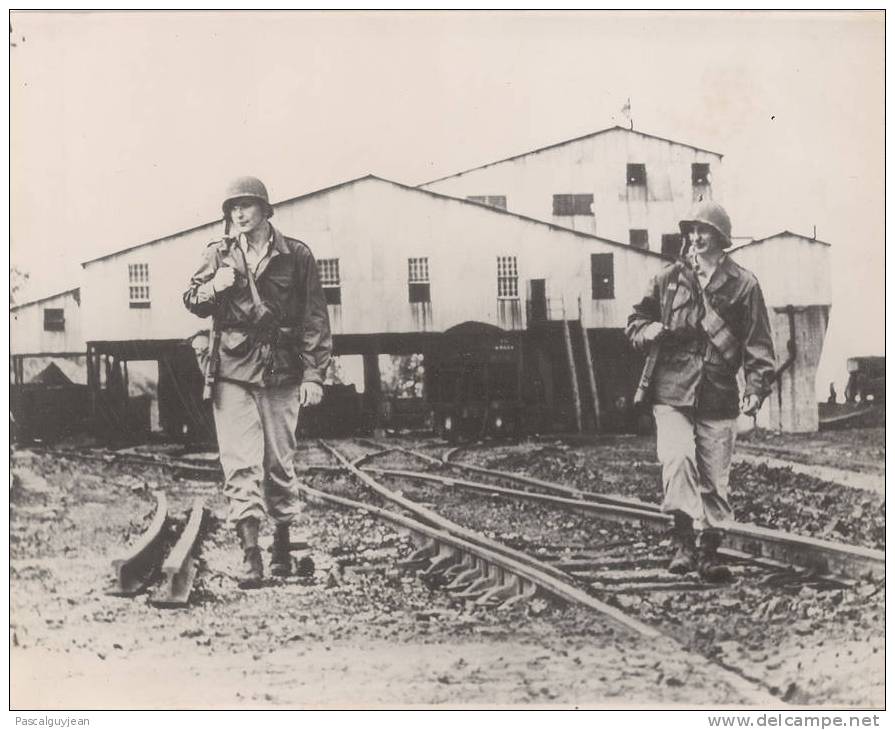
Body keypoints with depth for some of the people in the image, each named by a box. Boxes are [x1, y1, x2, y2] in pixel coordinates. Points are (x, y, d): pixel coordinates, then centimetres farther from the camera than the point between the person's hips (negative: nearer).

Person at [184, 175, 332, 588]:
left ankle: (282, 546, 25)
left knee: (280, 464, 8)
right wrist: (213, 287, -8)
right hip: (233, 372, 1)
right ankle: (250, 555, -11)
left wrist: (313, 374, -5)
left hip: (281, 374, 0)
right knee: (240, 465, -9)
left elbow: (314, 319, 1)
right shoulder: (218, 255, 7)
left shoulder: (296, 256, 2)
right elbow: (191, 301, 14)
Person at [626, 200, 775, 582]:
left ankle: (709, 551, 17)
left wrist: (756, 388, -9)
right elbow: (635, 322, 19)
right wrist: (650, 331, -4)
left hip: (719, 399, 0)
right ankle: (683, 540, -12)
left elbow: (759, 343, 2)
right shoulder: (668, 278, 9)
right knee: (677, 460, -20)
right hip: (672, 394, 0)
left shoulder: (742, 284, 4)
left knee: (715, 478, 5)